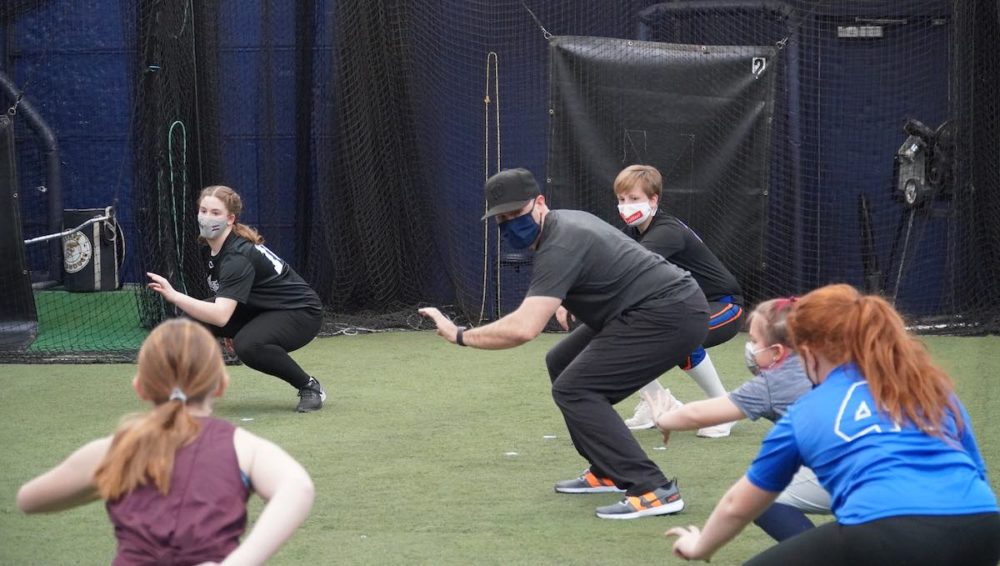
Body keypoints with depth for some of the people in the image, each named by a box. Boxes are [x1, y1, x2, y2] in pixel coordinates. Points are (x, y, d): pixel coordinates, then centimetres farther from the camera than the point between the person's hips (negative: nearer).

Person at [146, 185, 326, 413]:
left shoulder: (238, 257, -29)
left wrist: (173, 296, -47)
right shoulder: (217, 246, -2)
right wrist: (229, 329, 11)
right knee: (194, 318, -7)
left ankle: (310, 386, -15)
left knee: (247, 345, -37)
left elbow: (221, 316, -40)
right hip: (261, 309, 9)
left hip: (301, 312, -9)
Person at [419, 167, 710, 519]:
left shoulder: (559, 247, -21)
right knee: (562, 364, 20)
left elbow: (524, 329, -29)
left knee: (573, 389, -15)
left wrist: (459, 335, -20)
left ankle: (654, 491, -21)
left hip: (672, 316, -11)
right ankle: (607, 472, 23)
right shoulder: (564, 221, 10)